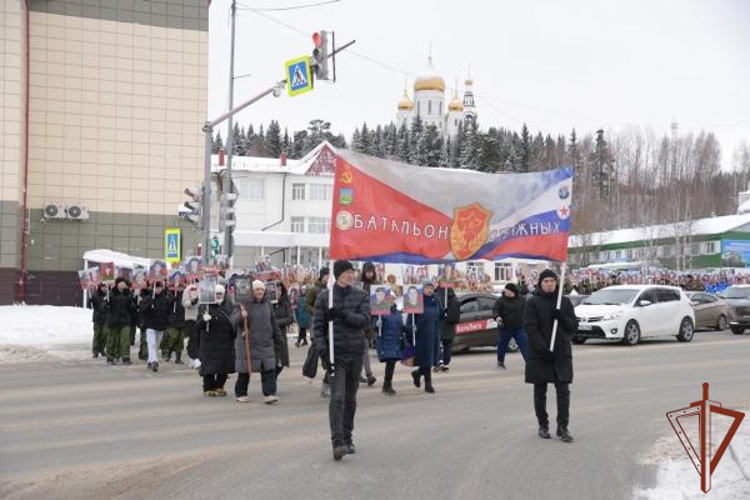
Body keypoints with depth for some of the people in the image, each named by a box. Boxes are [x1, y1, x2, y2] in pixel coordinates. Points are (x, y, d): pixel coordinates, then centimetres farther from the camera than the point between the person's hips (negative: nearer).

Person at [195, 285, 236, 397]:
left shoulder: (229, 306, 7)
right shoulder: (205, 306, -3)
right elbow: (198, 325, -8)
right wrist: (204, 320, -28)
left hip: (226, 342, 3)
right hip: (209, 342, -3)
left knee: (224, 366, 6)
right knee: (209, 366, -2)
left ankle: (219, 386, 22)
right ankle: (208, 388, 12)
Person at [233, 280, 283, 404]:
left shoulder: (267, 304, 9)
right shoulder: (244, 304, -7)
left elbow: (273, 323, 18)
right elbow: (233, 321, -13)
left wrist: (278, 339, 19)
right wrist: (241, 316, -33)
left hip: (266, 343, 4)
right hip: (247, 343, -4)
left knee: (269, 369, -6)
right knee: (245, 370, 8)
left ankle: (269, 394, -7)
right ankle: (240, 394, 23)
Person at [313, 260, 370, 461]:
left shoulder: (361, 296, 5)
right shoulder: (324, 296, 0)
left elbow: (365, 320, -9)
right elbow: (317, 326, -2)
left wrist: (341, 314, -20)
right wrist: (323, 351, -12)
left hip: (355, 353, 3)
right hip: (335, 354, -3)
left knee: (350, 398, 11)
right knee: (337, 397, -14)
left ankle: (347, 438, 23)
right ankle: (337, 442, -19)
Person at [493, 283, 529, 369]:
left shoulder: (521, 300, 5)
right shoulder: (501, 300, -3)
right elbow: (495, 310, -13)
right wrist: (497, 316, -33)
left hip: (519, 328, 1)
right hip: (505, 328, -1)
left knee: (524, 345, -7)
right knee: (502, 345, 10)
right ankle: (500, 362, 30)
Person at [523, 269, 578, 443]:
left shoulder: (565, 301, 7)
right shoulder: (533, 302, -3)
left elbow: (574, 326, 5)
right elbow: (530, 328, -10)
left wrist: (561, 317, -15)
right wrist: (543, 349, -19)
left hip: (562, 354, 2)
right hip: (539, 355, -2)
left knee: (563, 391, -2)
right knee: (540, 391, 7)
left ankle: (563, 427, 2)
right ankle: (543, 425, 18)